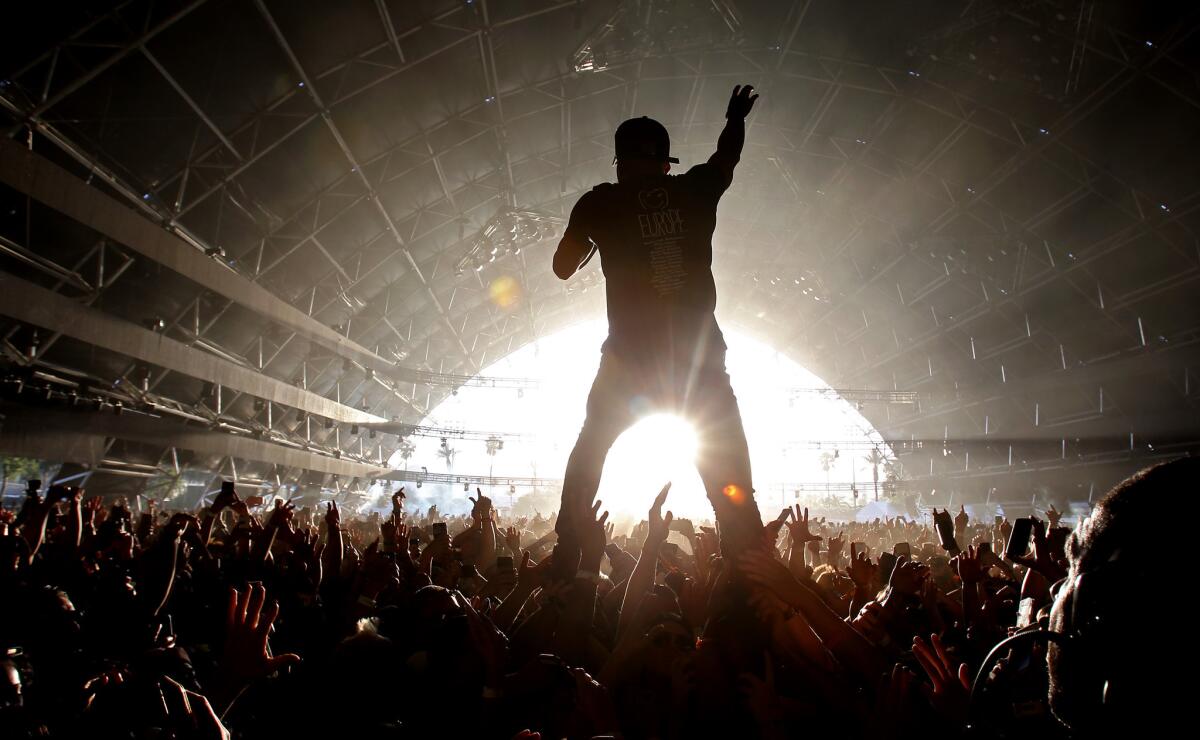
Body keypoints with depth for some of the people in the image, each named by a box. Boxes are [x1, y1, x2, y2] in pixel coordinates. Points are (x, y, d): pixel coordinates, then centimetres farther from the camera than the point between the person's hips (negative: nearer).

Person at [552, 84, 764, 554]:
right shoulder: (696, 190, 6)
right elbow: (727, 156, 29)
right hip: (700, 356, 1)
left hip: (629, 358, 0)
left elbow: (563, 267, 12)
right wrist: (736, 118, 49)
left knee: (589, 452, 22)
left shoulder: (601, 203, 1)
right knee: (729, 479, 7)